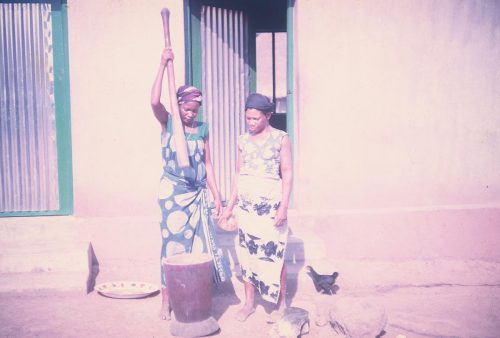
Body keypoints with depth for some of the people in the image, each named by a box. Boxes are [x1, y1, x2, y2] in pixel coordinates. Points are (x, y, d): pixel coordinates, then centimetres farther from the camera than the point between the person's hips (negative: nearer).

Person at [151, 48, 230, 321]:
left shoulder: (202, 129, 4)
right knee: (172, 242, 1)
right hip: (173, 192, -3)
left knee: (200, 243, 7)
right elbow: (154, 101, -24)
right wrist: (163, 64, -22)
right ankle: (166, 299, 12)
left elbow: (207, 164, 8)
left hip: (197, 194, 4)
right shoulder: (168, 123, -4)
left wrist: (216, 194, 5)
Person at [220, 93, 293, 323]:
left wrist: (284, 206, -13)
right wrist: (230, 206, 12)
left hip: (271, 204, -4)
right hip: (246, 205, 4)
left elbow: (287, 174, -6)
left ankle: (281, 304, 14)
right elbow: (238, 174, 13)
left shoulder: (281, 139, -3)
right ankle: (249, 302, 19)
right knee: (247, 253, 6)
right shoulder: (243, 140, 9)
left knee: (273, 255, -1)